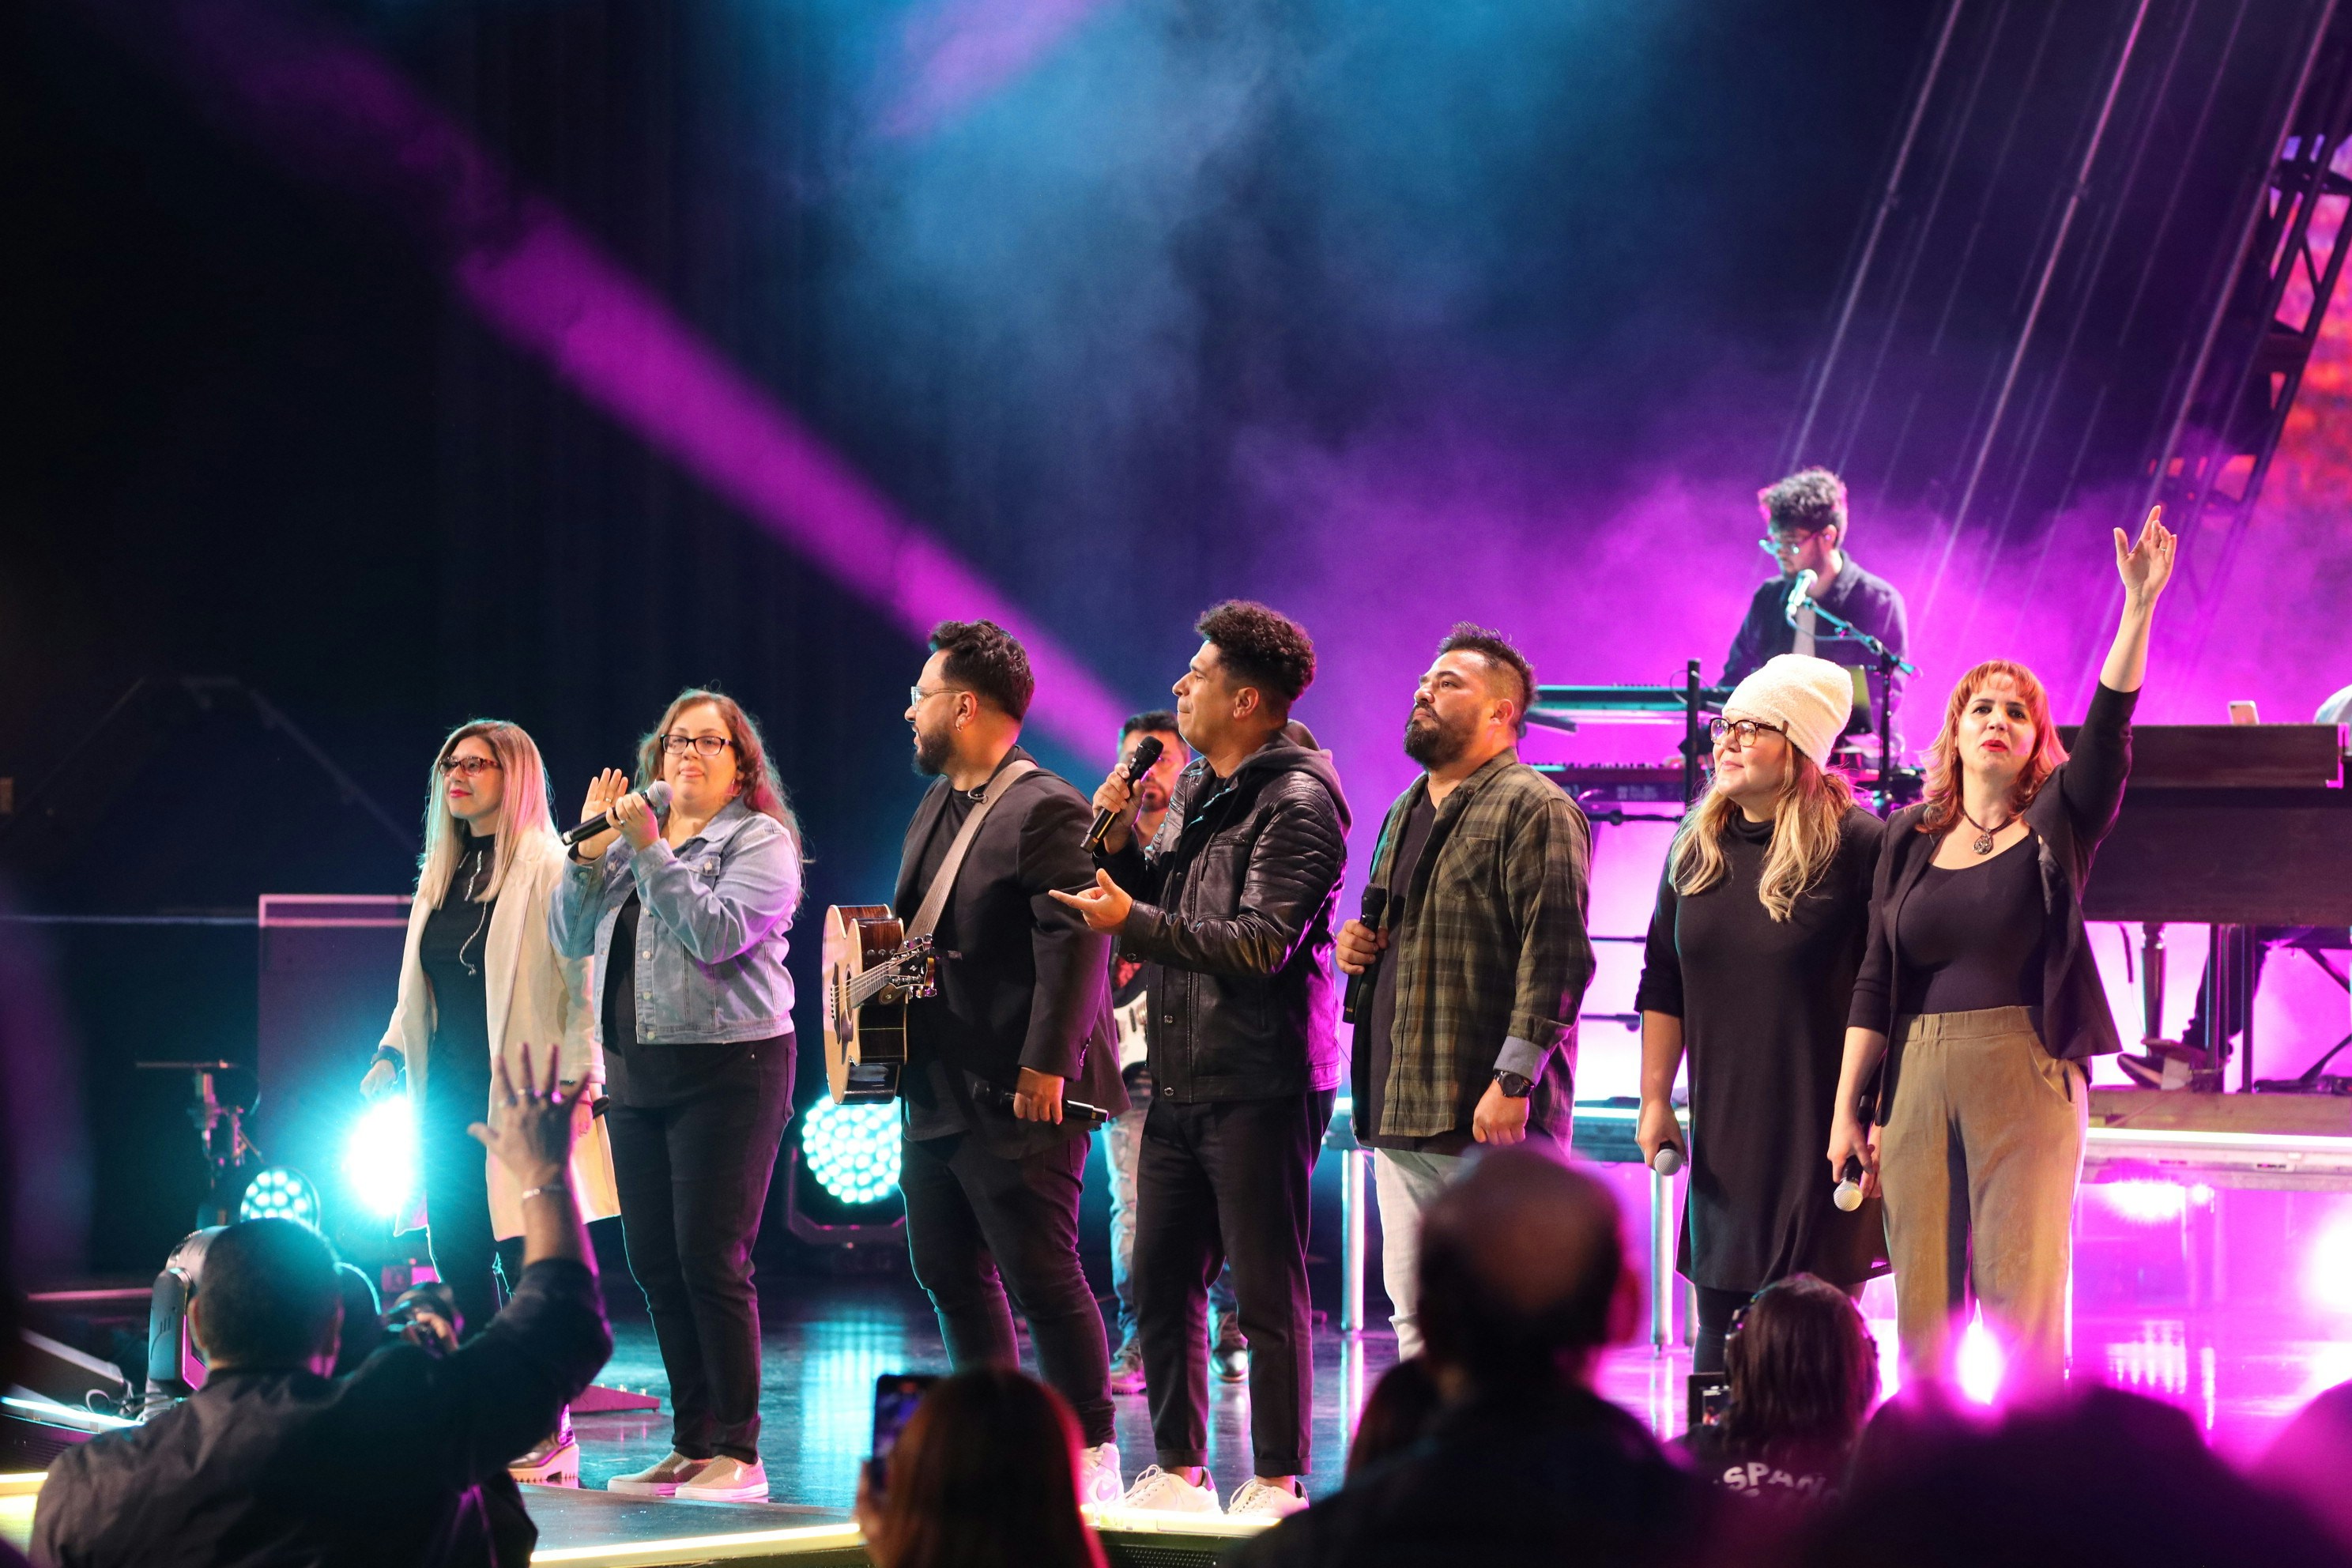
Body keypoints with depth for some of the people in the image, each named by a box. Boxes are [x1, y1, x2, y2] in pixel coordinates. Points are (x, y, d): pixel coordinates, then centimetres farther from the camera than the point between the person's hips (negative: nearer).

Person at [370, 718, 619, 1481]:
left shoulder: (550, 868, -6)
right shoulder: (441, 874, 16)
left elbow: (582, 982, -10)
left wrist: (576, 1084, -16)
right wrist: (391, 1052, 9)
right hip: (447, 1097, 7)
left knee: (527, 1261, -7)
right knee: (457, 1259, 6)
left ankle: (549, 1435, 0)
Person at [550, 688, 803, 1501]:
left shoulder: (759, 840, -3)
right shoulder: (629, 836, 15)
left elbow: (718, 933, -18)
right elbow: (571, 938, 10)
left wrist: (649, 850, -17)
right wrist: (590, 850, -2)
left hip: (727, 1069, -7)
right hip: (637, 1074, 7)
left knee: (711, 1260, -10)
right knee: (654, 1263, 6)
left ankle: (738, 1452, -6)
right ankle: (691, 1444, 13)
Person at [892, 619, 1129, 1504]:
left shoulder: (1047, 811, -15)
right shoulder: (938, 808, 16)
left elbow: (1076, 945, -22)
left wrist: (1045, 1064, -26)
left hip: (1016, 1099, -10)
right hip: (937, 1092, 10)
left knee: (1042, 1278, -6)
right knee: (950, 1274, 14)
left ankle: (1090, 1455, 2)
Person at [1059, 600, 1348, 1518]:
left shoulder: (1296, 804, -13)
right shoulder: (1194, 791, 15)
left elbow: (1261, 945, -21)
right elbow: (1164, 905, 18)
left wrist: (1131, 922, -20)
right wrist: (1121, 843, 2)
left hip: (1260, 1087, -9)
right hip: (1181, 1080, 9)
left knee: (1267, 1296, -2)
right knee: (1161, 1285, 11)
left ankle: (1278, 1481, 4)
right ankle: (1179, 1469, 20)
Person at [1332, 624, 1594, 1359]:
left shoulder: (1534, 810, -8)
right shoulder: (1406, 812, 21)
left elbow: (1555, 955, -16)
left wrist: (1514, 1080, -22)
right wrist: (1354, 945, 10)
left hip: (1490, 1116, -9)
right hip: (1401, 1112, 9)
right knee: (1416, 1317, 10)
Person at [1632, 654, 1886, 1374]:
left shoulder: (1854, 845, -9)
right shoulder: (1696, 848, 10)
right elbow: (1663, 985, 15)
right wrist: (1654, 1101, 10)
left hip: (1823, 1133, -5)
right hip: (1724, 1134, 6)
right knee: (1718, 1330, 8)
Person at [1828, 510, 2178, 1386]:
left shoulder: (2057, 827, 6)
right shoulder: (1910, 839, 13)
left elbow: (2109, 727, -10)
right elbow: (1874, 983, 12)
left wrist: (2138, 606, -21)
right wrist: (1846, 1110, 6)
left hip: (2026, 1078, -3)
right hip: (1918, 1083, 3)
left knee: (2023, 1298, -8)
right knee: (1923, 1306, 1)